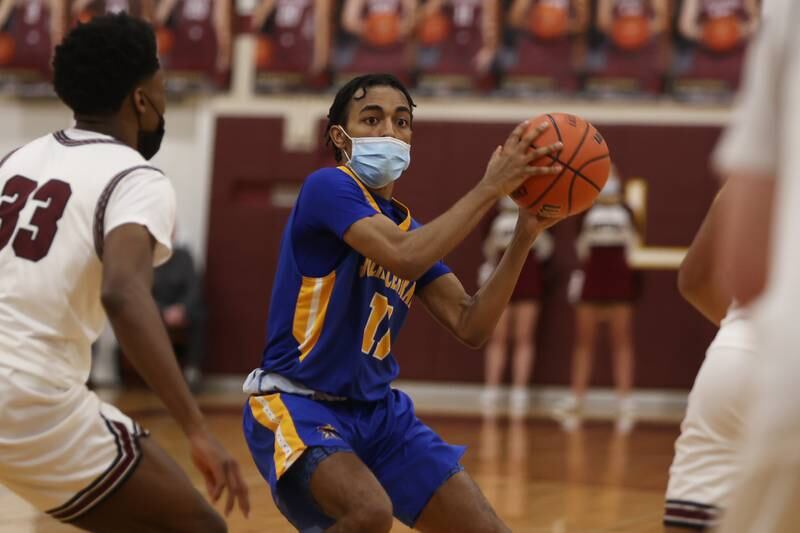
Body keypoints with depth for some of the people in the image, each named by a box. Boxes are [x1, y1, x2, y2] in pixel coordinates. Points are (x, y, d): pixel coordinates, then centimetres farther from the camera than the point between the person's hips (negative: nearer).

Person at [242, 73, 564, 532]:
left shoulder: (410, 227, 11)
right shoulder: (328, 187, -12)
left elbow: (471, 327, 1)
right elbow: (404, 257, -29)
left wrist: (524, 236, -8)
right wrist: (490, 187, -24)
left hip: (379, 411, 8)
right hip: (296, 403, -8)